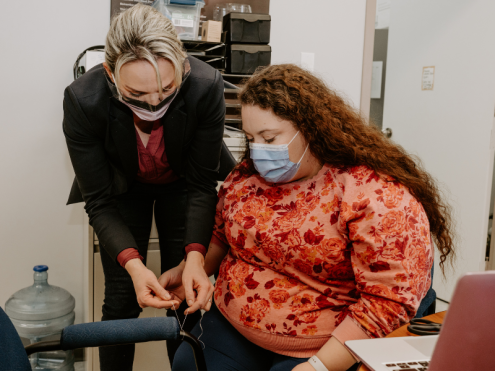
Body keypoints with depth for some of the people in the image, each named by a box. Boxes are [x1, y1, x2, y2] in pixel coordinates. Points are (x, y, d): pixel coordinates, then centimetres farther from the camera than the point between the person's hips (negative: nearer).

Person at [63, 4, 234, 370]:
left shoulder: (206, 86, -34)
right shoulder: (82, 99, -34)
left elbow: (202, 185, -22)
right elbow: (100, 202, -24)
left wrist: (195, 256, -34)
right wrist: (133, 264, -39)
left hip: (179, 185, 1)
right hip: (124, 189, 0)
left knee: (185, 299, 3)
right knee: (121, 301, 0)